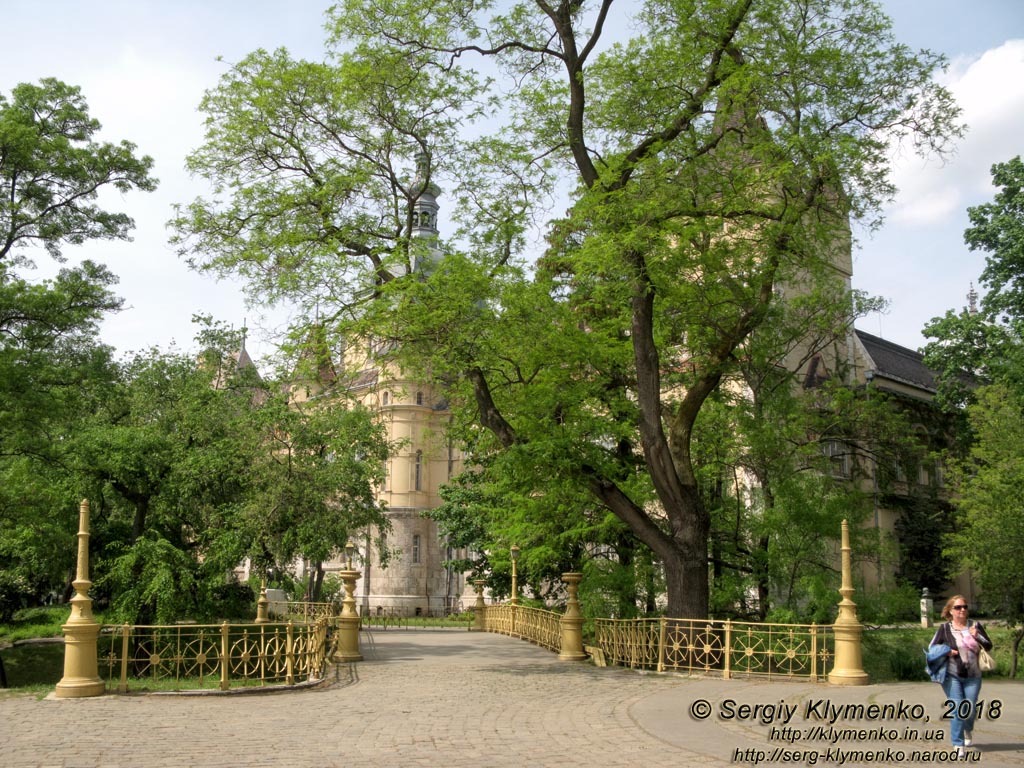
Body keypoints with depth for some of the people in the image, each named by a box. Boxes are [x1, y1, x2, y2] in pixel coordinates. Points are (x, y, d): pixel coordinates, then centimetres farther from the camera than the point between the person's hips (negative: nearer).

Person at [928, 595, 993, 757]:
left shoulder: (975, 626, 5)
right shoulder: (944, 629, 0)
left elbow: (988, 646, 4)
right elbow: (932, 647, 5)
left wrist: (977, 637, -14)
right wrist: (945, 652, -14)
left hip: (973, 676, 2)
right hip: (952, 675, -2)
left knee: (970, 710, 8)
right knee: (957, 710, -10)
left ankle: (968, 730, 42)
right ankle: (959, 746, -3)